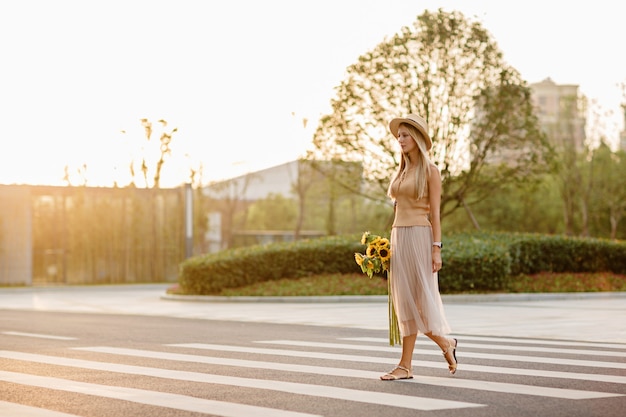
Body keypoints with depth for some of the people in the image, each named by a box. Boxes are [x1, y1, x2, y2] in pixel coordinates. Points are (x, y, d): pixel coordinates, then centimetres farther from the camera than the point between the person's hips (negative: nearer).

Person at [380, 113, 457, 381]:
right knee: (405, 300, 3)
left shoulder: (430, 170, -4)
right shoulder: (401, 171, 16)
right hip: (399, 238, 7)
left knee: (420, 298, -6)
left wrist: (436, 249, -15)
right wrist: (392, 243, 14)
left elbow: (435, 212, -9)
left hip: (420, 237, -7)